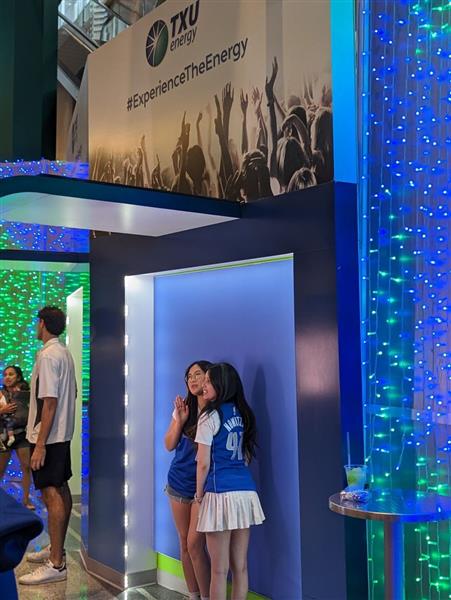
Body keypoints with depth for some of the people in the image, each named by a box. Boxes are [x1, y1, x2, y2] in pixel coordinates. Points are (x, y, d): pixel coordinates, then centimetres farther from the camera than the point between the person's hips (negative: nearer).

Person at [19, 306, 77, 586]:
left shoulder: (48, 355, -17)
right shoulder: (65, 353, 11)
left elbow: (50, 402, -22)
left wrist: (40, 444, -21)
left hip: (49, 437, -10)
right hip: (63, 434, 10)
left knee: (52, 495, -7)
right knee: (61, 490, 16)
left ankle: (56, 564, -2)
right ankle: (57, 548, 29)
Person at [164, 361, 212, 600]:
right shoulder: (184, 407, 7)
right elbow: (169, 445, 6)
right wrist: (180, 420, -7)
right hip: (179, 483, 5)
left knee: (195, 544, -9)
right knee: (184, 543, 11)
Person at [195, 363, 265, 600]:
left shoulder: (210, 416, -7)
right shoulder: (242, 413, 12)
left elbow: (204, 462, -8)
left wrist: (199, 493, 4)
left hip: (220, 494, -6)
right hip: (246, 491, 7)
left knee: (219, 569, 1)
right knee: (240, 566, 10)